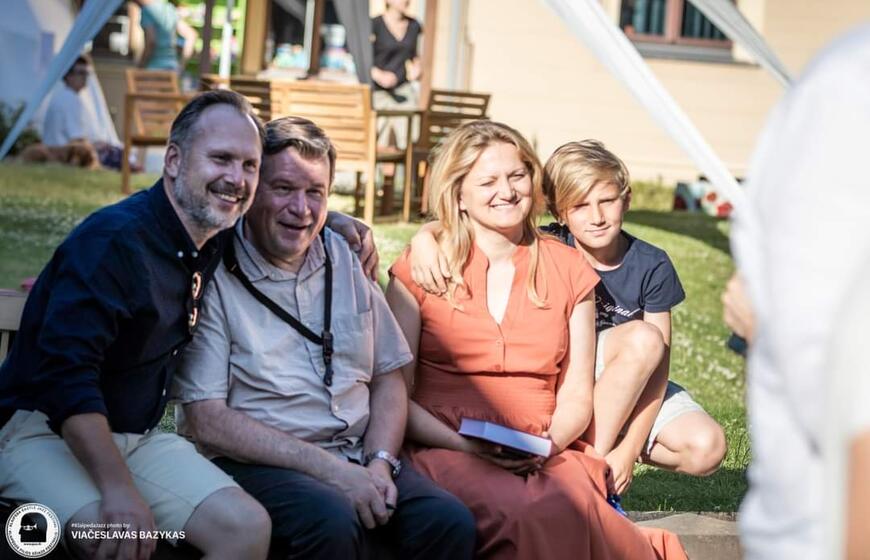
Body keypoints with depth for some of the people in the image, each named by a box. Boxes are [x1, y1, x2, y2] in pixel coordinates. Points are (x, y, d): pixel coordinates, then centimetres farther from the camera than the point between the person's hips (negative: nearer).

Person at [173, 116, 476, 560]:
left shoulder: (348, 260, 13)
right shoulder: (213, 275, -5)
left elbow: (388, 379, 15)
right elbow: (207, 422, -11)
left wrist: (379, 463, -5)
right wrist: (328, 468, -16)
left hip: (357, 457, 5)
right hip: (257, 461, -5)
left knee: (451, 523, -21)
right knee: (333, 523, -35)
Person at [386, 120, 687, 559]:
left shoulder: (569, 270, 14)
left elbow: (577, 396, 12)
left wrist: (549, 443, -10)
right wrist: (466, 445, -14)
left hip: (546, 454, 2)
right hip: (446, 450, -1)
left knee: (566, 508, -36)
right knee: (525, 515, -36)